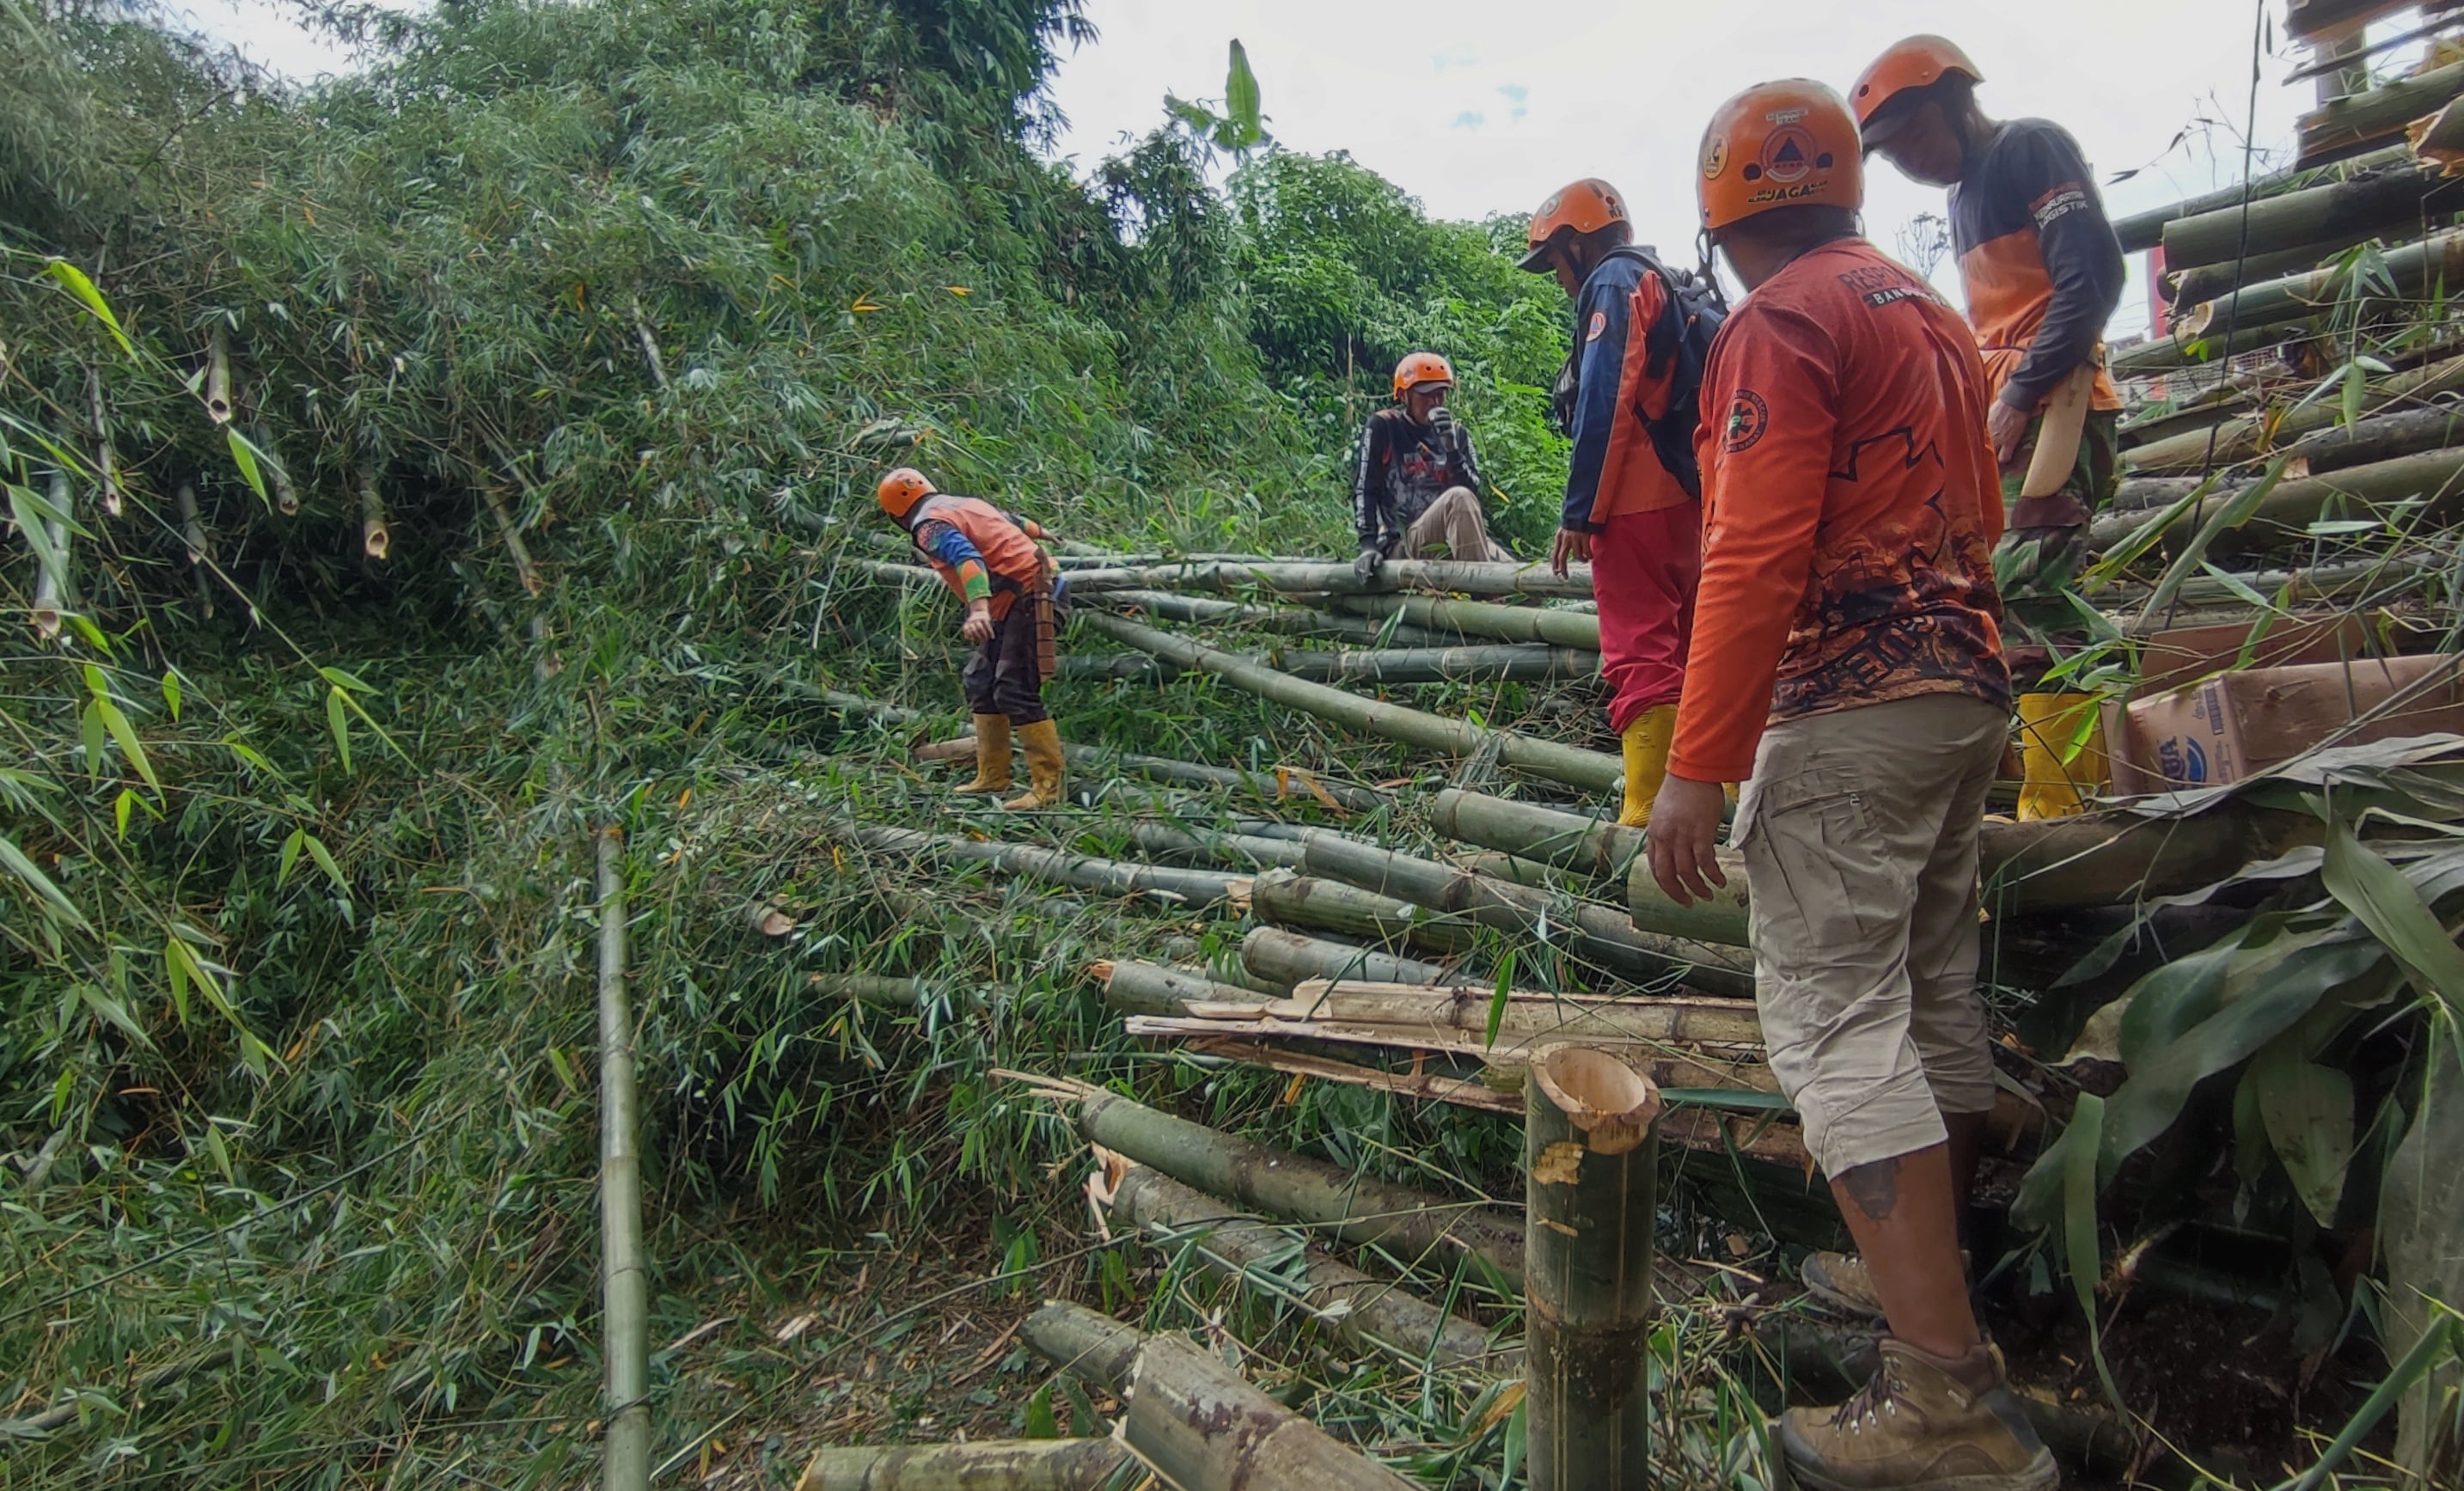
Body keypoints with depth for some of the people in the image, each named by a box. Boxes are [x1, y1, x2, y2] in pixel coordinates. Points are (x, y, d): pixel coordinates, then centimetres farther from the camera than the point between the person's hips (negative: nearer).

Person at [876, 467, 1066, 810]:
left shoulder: (931, 525, -10)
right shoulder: (965, 504, 18)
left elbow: (966, 557, -30)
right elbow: (1009, 518, 36)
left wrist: (979, 608, -45)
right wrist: (1037, 532, 57)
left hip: (1022, 600, -10)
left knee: (1015, 693, -14)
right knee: (980, 683, 14)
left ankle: (1047, 787, -14)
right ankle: (993, 776, 17)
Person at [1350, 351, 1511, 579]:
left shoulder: (1457, 433, 14)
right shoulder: (1382, 428, 1)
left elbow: (1474, 495, 2)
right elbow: (1364, 490, -4)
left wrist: (1451, 448, -12)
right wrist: (1369, 545, -16)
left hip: (1456, 540, 5)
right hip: (1402, 546, -5)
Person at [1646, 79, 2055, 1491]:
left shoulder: (1780, 321, -10)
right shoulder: (1935, 313, 18)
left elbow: (1755, 556, -20)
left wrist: (1696, 767, -21)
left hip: (1849, 701, -9)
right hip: (1969, 687, 10)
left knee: (1835, 1013, -9)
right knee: (1935, 994, 15)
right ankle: (1936, 1298, 27)